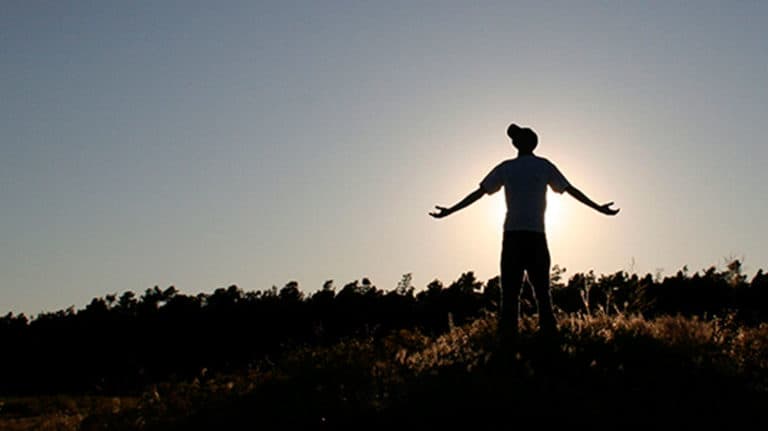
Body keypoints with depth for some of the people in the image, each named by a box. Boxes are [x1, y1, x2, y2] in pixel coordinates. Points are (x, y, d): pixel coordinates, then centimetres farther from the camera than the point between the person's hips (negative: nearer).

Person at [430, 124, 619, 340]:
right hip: (536, 236, 0)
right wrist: (599, 208, 19)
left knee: (510, 294, -2)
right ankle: (549, 336, -6)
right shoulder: (544, 166, 9)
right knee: (542, 292, 3)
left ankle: (508, 340, -10)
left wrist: (449, 211, 14)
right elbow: (571, 190, 11)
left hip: (512, 236, 0)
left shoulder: (505, 168, 9)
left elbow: (478, 193, 8)